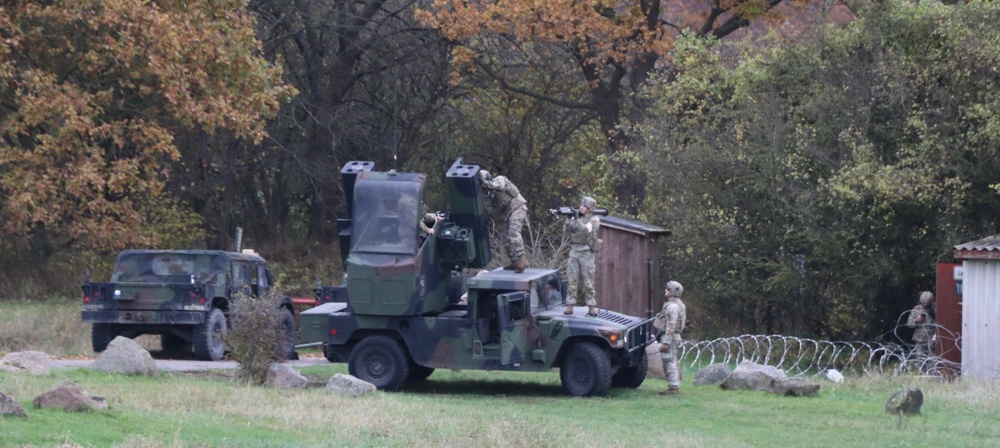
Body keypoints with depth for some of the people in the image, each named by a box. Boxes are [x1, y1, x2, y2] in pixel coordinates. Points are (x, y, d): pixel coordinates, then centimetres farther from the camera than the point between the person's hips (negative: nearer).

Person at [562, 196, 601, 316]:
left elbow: (586, 230, -18)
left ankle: (592, 307, 1)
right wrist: (568, 220, -11)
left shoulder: (594, 220, -1)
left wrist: (576, 220, -25)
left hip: (586, 253, -4)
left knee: (588, 282, -4)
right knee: (571, 280, -1)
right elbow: (566, 232, 6)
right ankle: (569, 306, -1)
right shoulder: (576, 217, 12)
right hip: (574, 252, 4)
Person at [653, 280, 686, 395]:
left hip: (669, 337, -11)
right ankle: (675, 385, 20)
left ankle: (673, 387, -10)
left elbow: (671, 326, -24)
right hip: (672, 337, 11)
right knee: (672, 362, 15)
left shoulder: (673, 306, -18)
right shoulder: (674, 304, 16)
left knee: (669, 362, -9)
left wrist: (666, 342, -25)